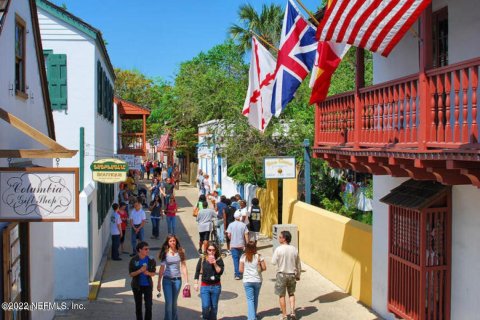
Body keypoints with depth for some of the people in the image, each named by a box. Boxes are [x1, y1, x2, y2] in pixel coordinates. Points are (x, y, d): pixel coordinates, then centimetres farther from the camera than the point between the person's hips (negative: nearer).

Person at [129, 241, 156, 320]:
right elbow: (131, 274, -8)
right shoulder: (133, 260, -9)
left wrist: (148, 273, -19)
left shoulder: (151, 260, -6)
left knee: (149, 305, -5)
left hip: (148, 285, 0)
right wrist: (140, 270, -24)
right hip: (137, 286, 0)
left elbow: (153, 273, 3)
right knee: (138, 306, 12)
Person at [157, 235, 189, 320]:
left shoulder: (180, 252, -2)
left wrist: (186, 282, -2)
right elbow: (162, 268, 1)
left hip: (177, 280, 1)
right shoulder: (165, 253, -3)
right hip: (167, 279, -1)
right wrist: (159, 283, 2)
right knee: (168, 302, -6)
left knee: (174, 302, 13)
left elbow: (184, 267, 0)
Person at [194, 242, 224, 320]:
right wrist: (196, 283, 3)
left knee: (214, 306, 10)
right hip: (205, 286, -1)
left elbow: (220, 272, -10)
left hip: (216, 286, 1)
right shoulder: (202, 259, -1)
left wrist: (214, 263, -19)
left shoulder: (219, 260, -2)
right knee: (205, 306, -9)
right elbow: (197, 271, 5)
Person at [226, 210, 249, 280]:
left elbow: (229, 234, -7)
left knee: (235, 259, -1)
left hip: (233, 245, -1)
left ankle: (237, 274, -9)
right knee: (240, 259, 17)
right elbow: (246, 235, -5)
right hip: (241, 244, 1)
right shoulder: (243, 225, -4)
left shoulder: (231, 225, -5)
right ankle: (239, 273, 25)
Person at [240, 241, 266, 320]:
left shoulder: (243, 257, -7)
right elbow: (264, 268, -6)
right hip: (257, 280, 1)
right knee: (255, 298, 18)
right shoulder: (259, 256, -7)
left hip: (247, 281, -1)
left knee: (250, 299, 2)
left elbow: (241, 270, -5)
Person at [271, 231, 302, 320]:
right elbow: (298, 264, 6)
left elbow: (273, 262, -8)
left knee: (281, 296, 10)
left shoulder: (279, 249, -15)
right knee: (291, 293, 22)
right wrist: (298, 275, 18)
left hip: (282, 274, -3)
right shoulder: (294, 249, -2)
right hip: (292, 275, 4)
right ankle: (292, 312, 10)